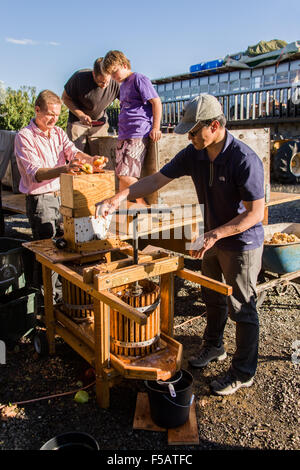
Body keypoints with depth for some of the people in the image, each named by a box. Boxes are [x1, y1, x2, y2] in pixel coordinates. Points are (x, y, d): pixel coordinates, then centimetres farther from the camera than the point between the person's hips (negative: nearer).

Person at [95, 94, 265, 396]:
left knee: (241, 308, 5)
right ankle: (213, 347, 46)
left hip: (242, 243, -7)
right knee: (212, 297, 22)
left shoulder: (245, 160, -27)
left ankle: (243, 373, 24)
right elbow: (155, 181, -5)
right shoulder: (193, 154, -6)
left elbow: (255, 213, -25)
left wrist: (215, 234, -29)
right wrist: (117, 198, -14)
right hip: (214, 238, 7)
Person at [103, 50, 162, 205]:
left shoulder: (139, 79, -3)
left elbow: (156, 102, -9)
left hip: (138, 135, -9)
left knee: (126, 175, -16)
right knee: (121, 175, 7)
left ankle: (144, 206, -4)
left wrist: (156, 128, -15)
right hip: (123, 136, 9)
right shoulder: (123, 85, 23)